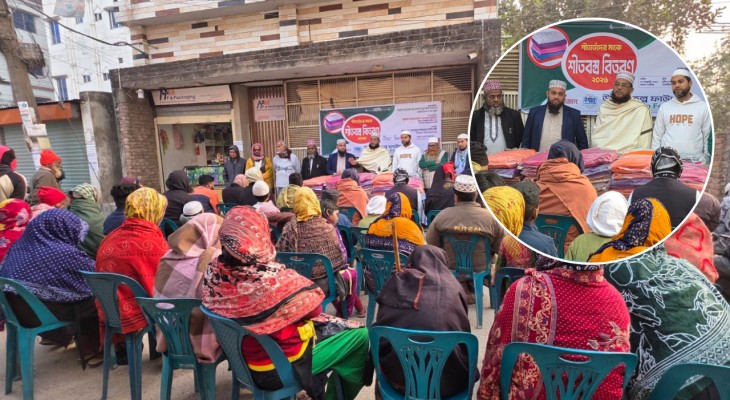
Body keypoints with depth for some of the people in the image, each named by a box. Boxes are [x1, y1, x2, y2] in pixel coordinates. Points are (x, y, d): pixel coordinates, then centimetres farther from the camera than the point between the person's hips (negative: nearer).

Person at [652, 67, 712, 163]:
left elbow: (708, 138, 4)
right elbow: (657, 137, 10)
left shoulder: (703, 107, 5)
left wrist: (705, 159, -4)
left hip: (694, 161, -1)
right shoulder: (664, 107, 10)